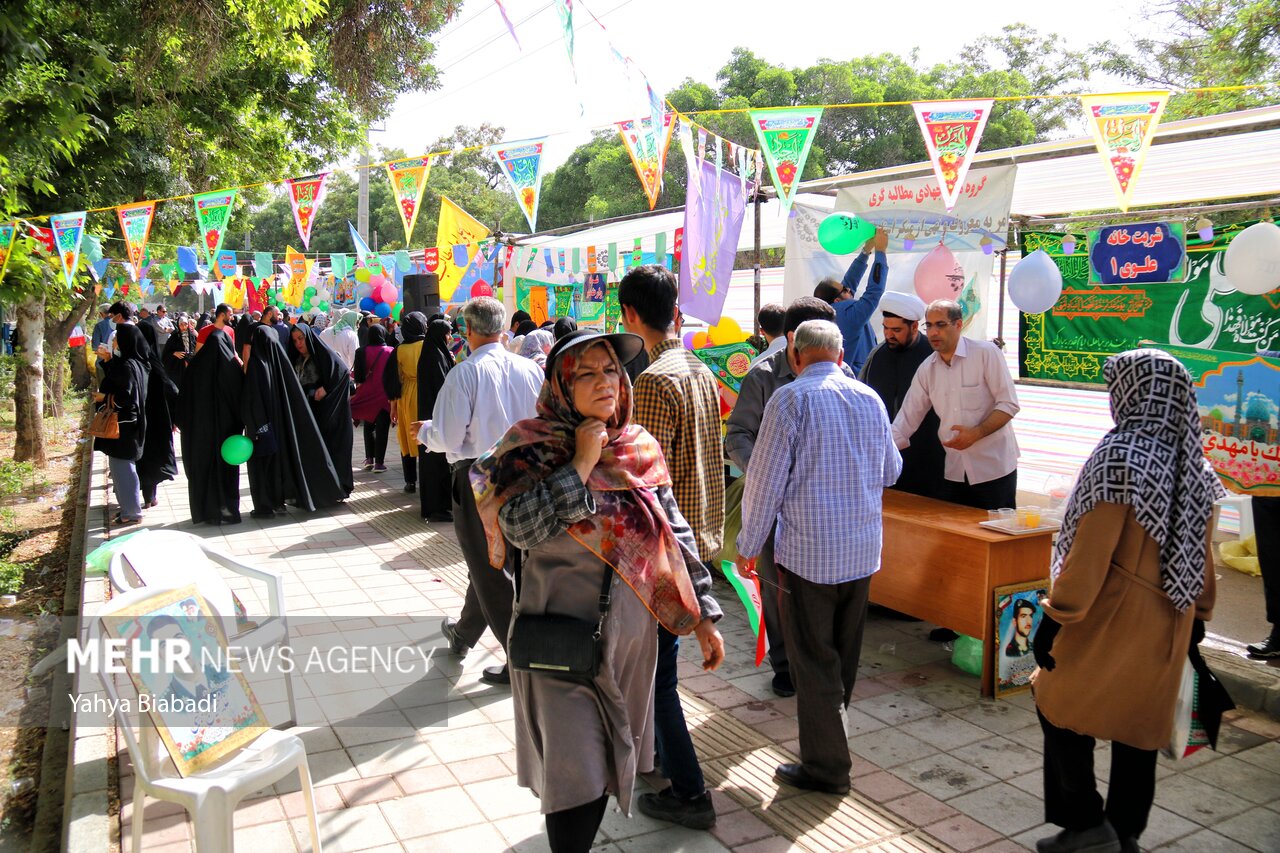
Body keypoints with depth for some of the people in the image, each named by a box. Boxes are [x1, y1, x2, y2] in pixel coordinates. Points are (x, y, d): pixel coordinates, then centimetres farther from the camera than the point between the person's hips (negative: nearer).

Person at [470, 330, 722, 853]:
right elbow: (519, 526, -24)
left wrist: (703, 616, 4)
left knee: (607, 764, 17)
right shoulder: (530, 447, -9)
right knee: (576, 779, -2)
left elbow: (675, 536, 7)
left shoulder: (640, 447, 3)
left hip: (630, 635, 5)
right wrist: (581, 464, -22)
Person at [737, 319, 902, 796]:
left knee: (813, 661, 5)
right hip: (863, 552, 6)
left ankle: (825, 767, 14)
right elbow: (891, 472, 16)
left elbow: (765, 480, -12)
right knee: (845, 655, 19)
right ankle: (832, 739, 37)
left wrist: (748, 546, -2)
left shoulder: (791, 399, -12)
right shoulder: (870, 398, 5)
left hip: (808, 554, -6)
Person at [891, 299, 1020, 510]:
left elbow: (1009, 404, -11)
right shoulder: (927, 369, 4)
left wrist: (976, 433, -24)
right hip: (953, 473, 5)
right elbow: (907, 419, 5)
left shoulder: (986, 353, -9)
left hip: (994, 469, -4)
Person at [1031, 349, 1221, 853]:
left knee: (1061, 709, 11)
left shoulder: (1121, 456, -18)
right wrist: (1198, 618, 20)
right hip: (1168, 625, 7)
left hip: (1112, 619, -7)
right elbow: (1203, 556, 9)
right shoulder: (1195, 465, 2)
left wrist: (1056, 617, -14)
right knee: (1139, 726, 16)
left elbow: (1091, 551, -20)